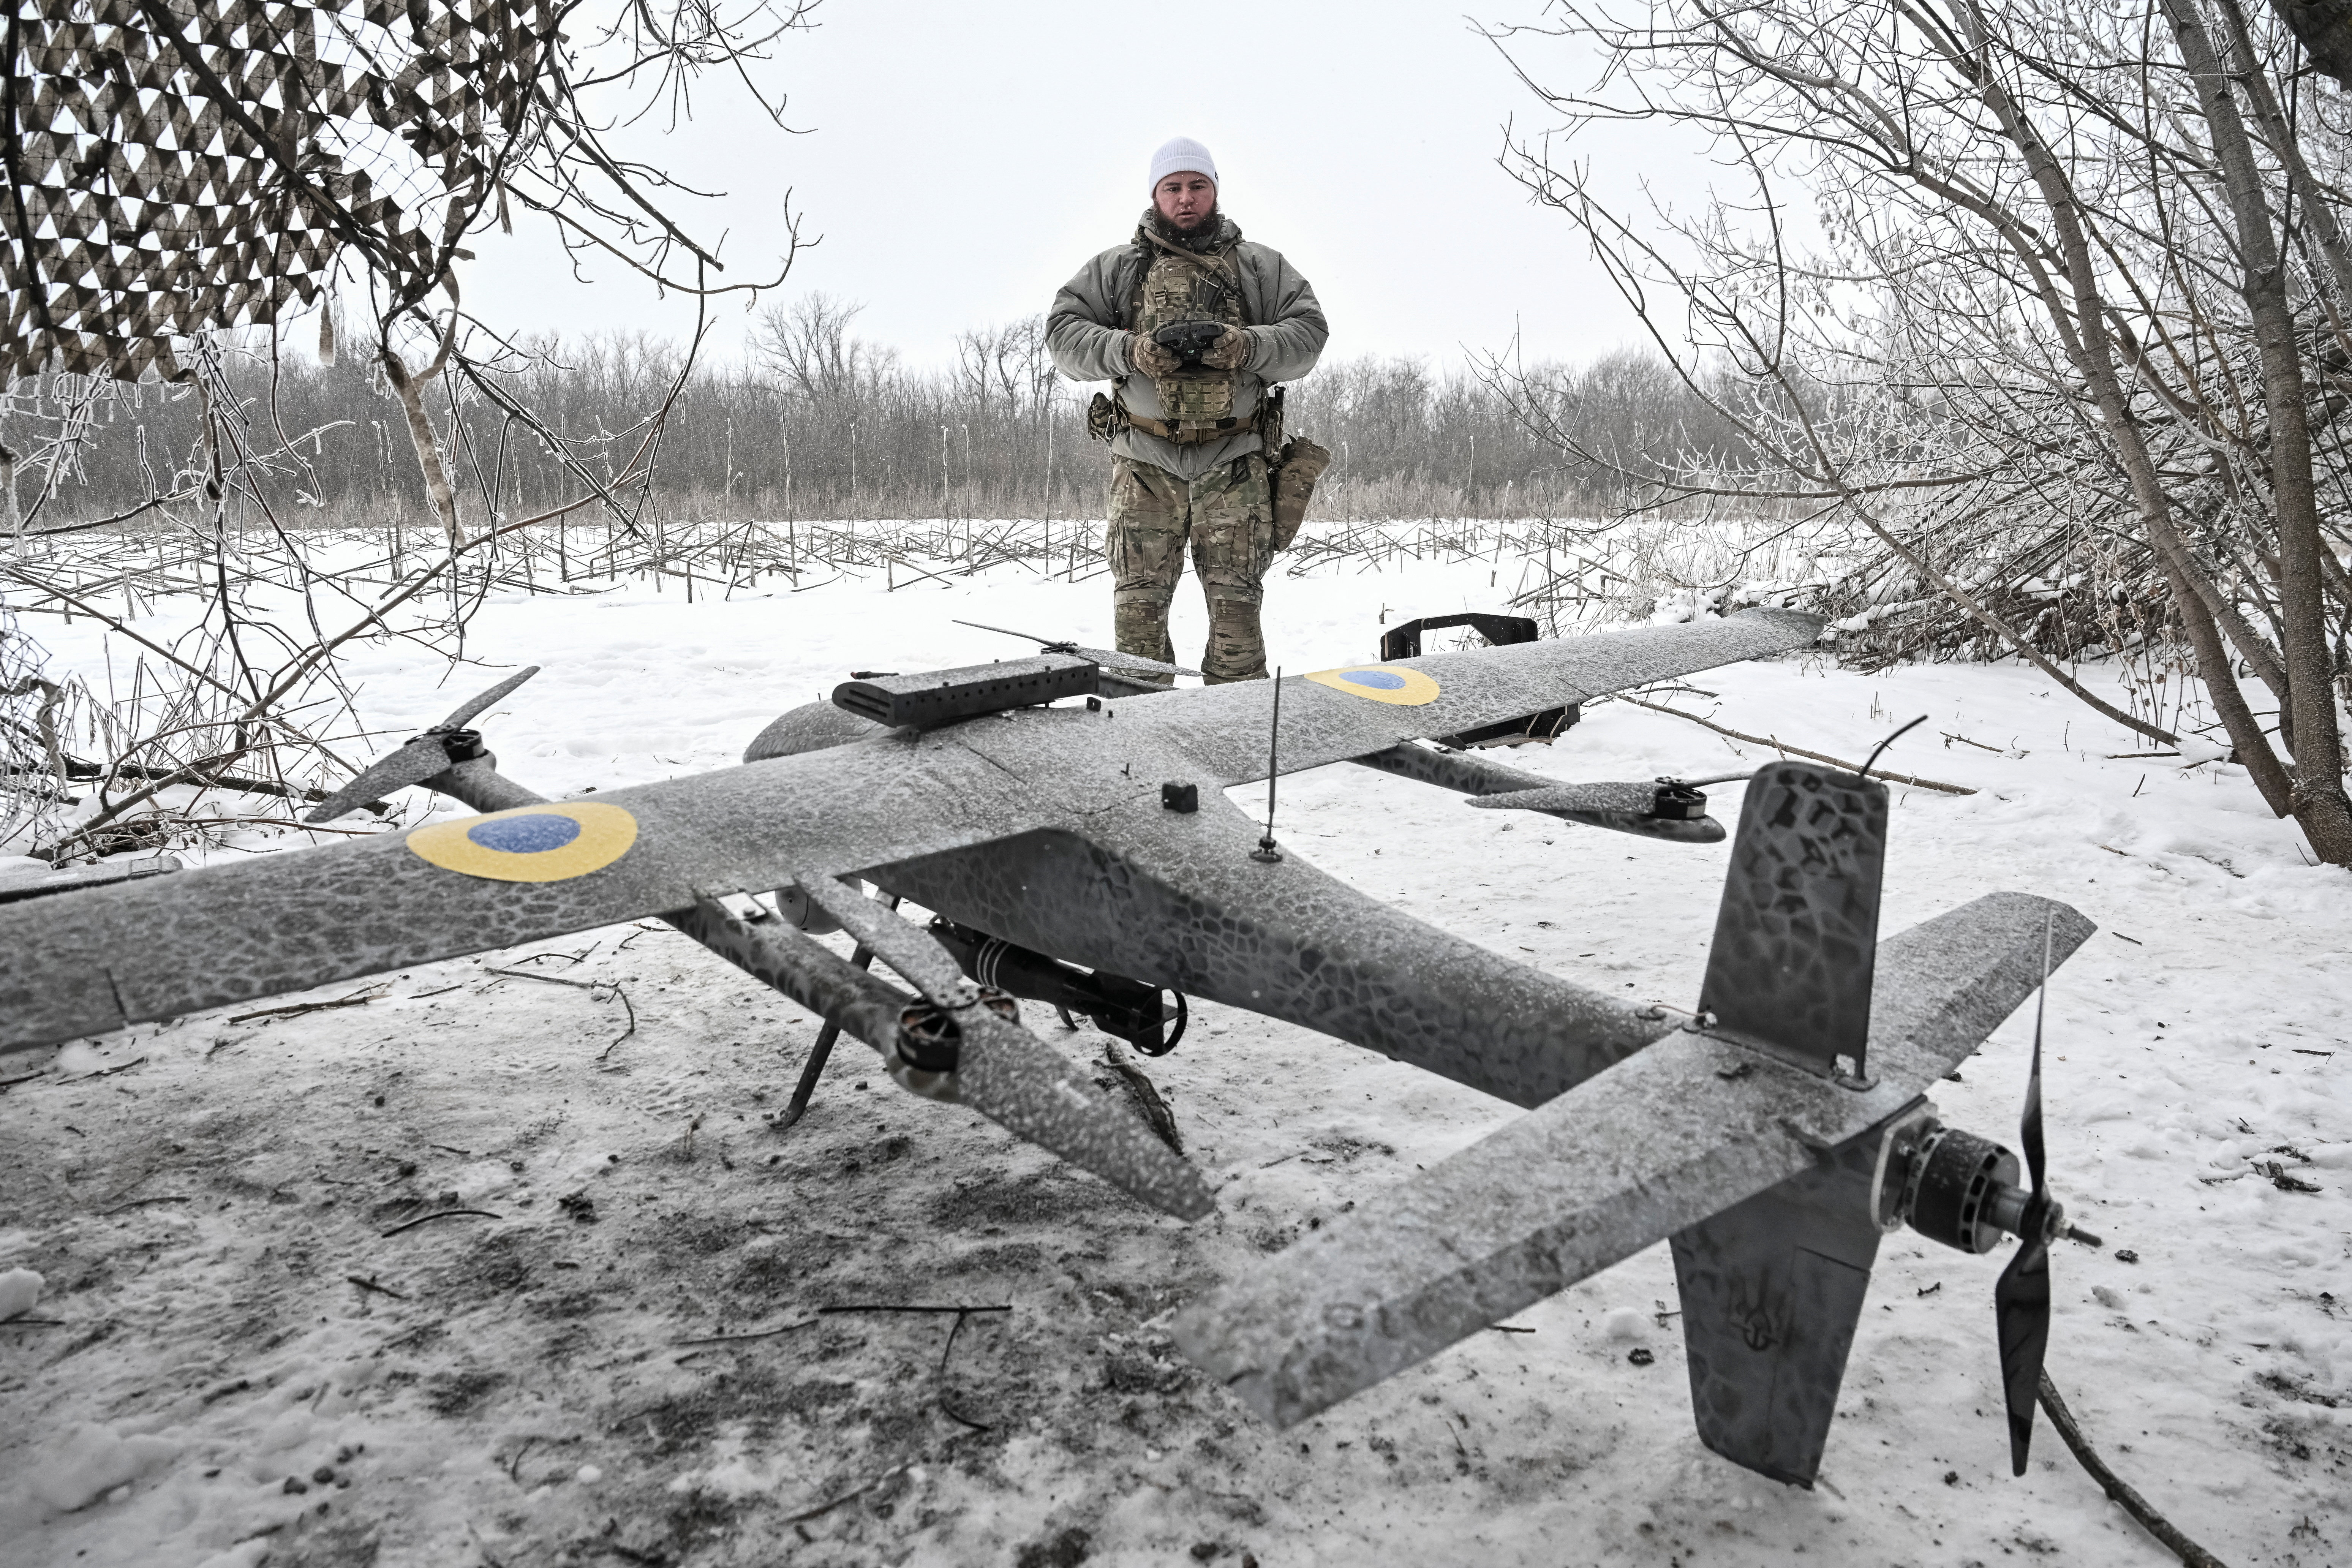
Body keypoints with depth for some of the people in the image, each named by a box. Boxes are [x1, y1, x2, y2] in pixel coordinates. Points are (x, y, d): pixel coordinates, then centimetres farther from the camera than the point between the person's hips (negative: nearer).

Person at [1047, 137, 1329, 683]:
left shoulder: (1260, 265, 14)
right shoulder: (1116, 268, 13)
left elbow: (1309, 332, 4)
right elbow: (1063, 333, 5)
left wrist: (1242, 346, -14)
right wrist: (1132, 351, -13)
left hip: (1235, 462, 0)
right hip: (1145, 461, 0)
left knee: (1236, 602, -2)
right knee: (1139, 603, -1)